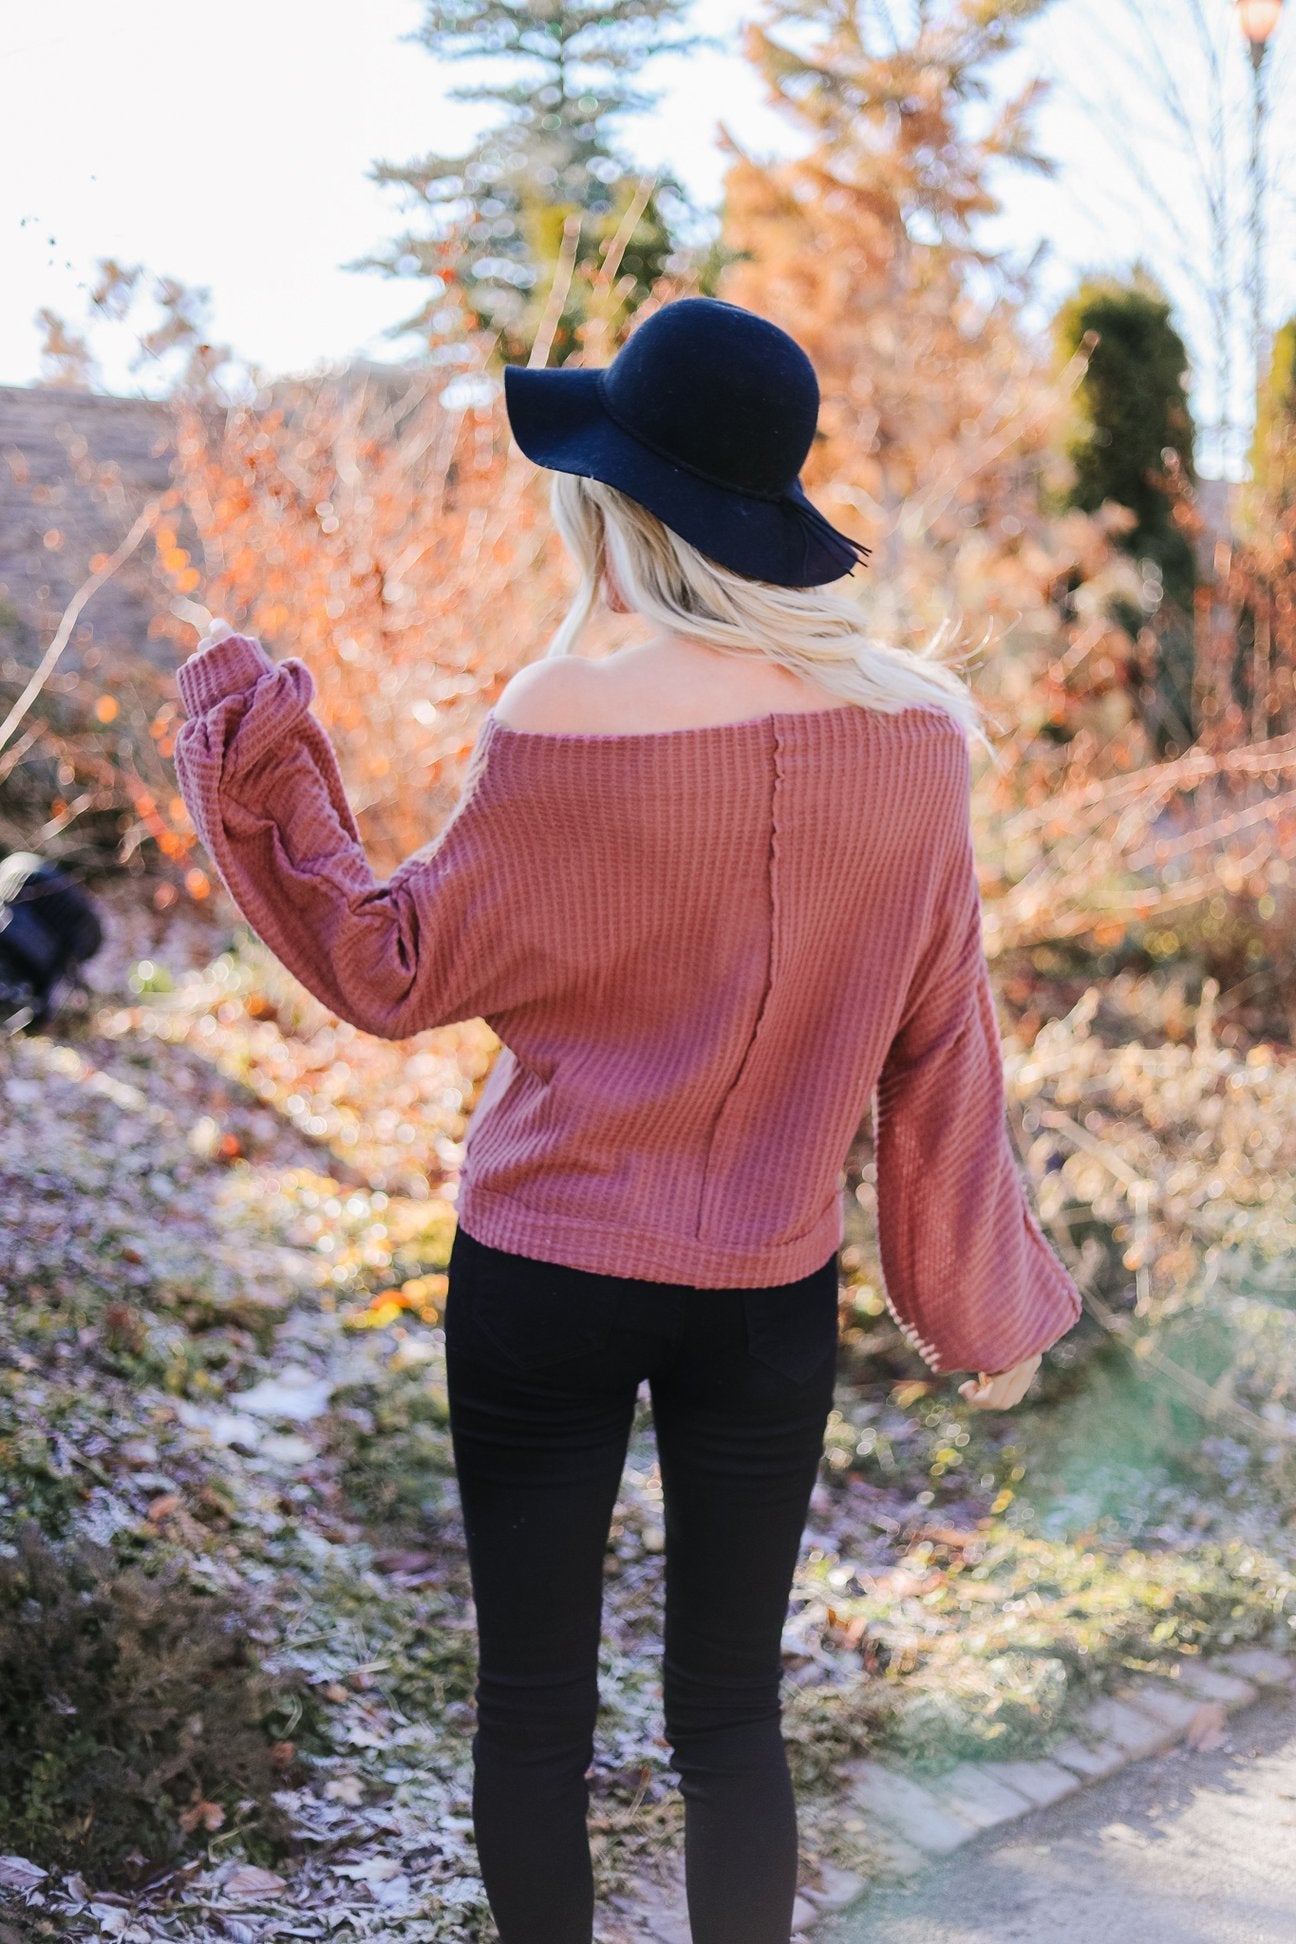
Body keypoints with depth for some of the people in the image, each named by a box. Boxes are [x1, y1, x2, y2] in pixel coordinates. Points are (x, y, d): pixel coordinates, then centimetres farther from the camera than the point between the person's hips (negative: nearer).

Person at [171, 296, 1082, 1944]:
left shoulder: (565, 727, -18)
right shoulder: (914, 727, -6)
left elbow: (396, 971, -7)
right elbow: (941, 1035, 1)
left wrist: (255, 770, -1)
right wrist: (982, 1303, 10)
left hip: (545, 1274, -3)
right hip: (775, 1293, 3)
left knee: (532, 1699, 14)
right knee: (730, 1710, 16)